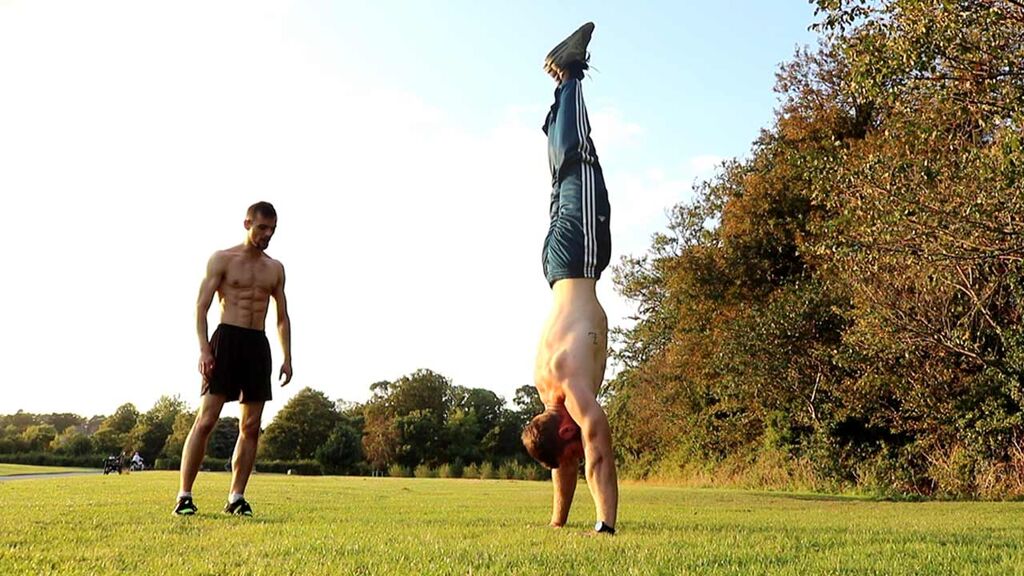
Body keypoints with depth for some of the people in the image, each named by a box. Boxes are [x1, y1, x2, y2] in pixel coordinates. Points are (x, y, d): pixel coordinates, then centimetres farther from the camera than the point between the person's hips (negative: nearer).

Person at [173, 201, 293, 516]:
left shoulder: (276, 269, 15)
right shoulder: (222, 259, 3)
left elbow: (283, 317, 18)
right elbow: (202, 306, -3)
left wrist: (287, 357, 8)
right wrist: (203, 348, -15)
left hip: (258, 345, 4)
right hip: (227, 339, -4)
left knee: (251, 426, 2)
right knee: (206, 420, -9)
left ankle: (236, 497, 9)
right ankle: (184, 495, -3)